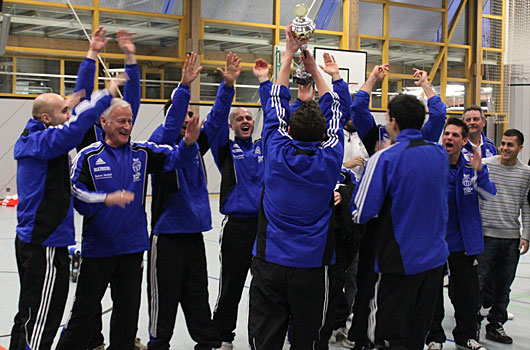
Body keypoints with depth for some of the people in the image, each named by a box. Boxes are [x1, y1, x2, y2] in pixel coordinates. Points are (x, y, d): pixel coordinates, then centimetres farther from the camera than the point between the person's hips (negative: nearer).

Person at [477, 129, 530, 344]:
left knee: (503, 285, 10)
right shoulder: (485, 165, -3)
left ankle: (495, 325, 22)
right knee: (478, 282, -1)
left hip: (512, 237, 3)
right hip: (486, 234, -3)